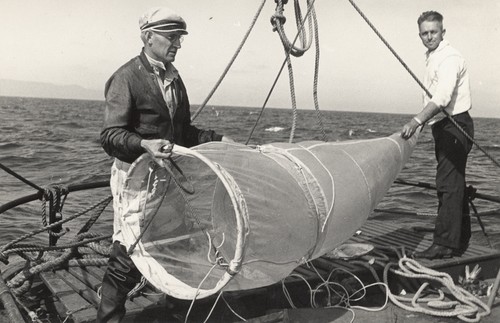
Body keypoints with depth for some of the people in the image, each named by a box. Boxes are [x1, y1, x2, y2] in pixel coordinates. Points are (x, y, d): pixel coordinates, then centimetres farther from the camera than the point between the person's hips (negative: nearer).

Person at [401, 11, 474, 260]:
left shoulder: (449, 58, -13)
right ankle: (460, 241, 23)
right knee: (455, 185, 14)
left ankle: (444, 244, -10)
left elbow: (442, 97, -29)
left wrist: (416, 121, -38)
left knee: (448, 185, -12)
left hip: (455, 126, -10)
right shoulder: (432, 58, 17)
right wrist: (422, 122, 18)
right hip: (444, 127, 10)